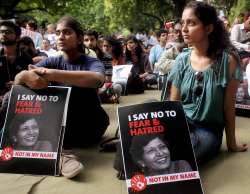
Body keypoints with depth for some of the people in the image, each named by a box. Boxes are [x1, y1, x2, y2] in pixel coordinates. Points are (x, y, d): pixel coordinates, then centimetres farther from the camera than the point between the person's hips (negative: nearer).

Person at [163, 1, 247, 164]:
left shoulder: (227, 60, -8)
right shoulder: (182, 59, 3)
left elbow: (228, 106, -3)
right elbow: (173, 103, 5)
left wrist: (231, 142, 5)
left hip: (208, 130, -3)